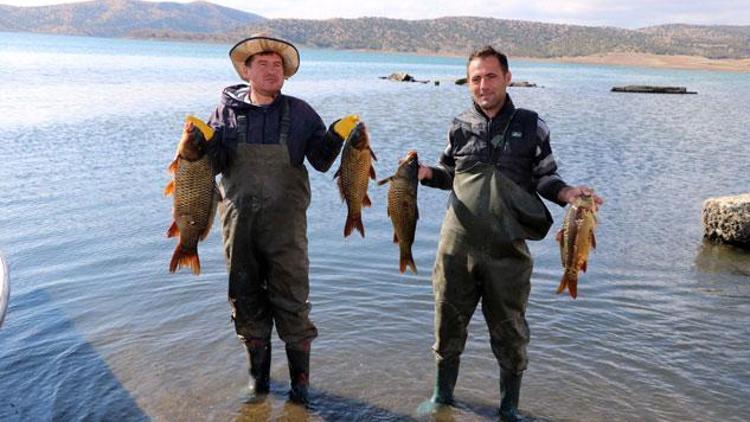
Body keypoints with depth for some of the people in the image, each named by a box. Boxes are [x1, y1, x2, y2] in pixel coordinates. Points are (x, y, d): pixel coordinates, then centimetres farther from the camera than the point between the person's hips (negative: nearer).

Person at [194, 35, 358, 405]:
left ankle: (300, 379, 17)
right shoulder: (227, 111, 6)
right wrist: (205, 141, -14)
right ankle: (258, 373, 29)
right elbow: (215, 165, 5)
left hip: (285, 222, -2)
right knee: (246, 299, 11)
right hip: (238, 222, 2)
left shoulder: (299, 112, 4)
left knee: (292, 301, 0)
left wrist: (337, 135, -14)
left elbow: (321, 160, 2)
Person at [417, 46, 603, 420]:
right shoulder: (460, 127, 7)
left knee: (509, 330, 9)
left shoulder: (531, 126, 1)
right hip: (457, 243, 2)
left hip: (507, 248, -2)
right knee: (448, 321, 12)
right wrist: (425, 172, -4)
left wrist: (567, 193, -16)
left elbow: (544, 178, 4)